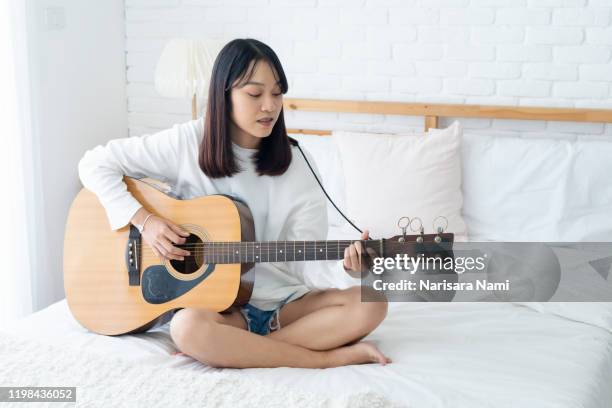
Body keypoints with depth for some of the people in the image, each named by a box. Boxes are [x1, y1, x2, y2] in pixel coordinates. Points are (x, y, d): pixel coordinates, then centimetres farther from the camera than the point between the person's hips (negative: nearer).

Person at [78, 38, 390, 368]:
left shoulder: (297, 165, -1)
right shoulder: (187, 143, -6)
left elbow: (306, 261, -5)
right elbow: (95, 164, -2)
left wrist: (345, 264, -27)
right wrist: (143, 220, -14)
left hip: (284, 301, 3)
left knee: (370, 304, -23)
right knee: (188, 327, -38)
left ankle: (235, 348, -22)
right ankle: (335, 357, -24)